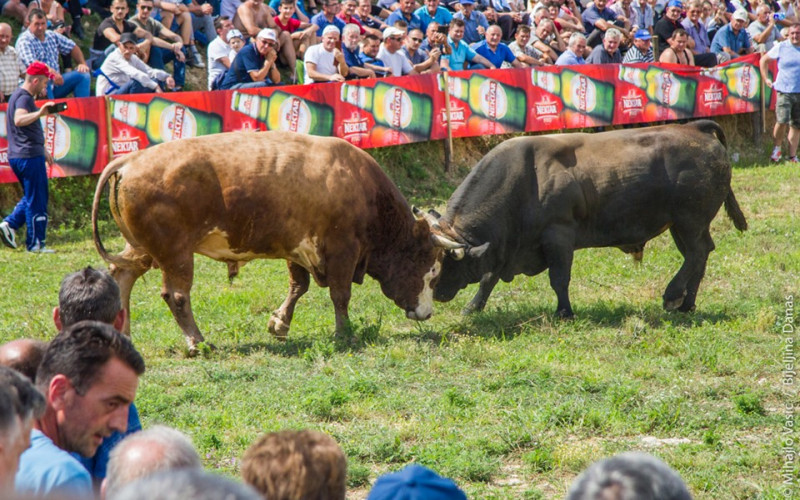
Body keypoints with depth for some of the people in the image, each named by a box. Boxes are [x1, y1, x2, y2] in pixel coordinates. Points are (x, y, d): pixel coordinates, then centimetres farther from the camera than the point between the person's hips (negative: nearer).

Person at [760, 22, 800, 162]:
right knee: (782, 121, -15)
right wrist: (765, 78, 8)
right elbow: (764, 60, 14)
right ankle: (777, 148, 7)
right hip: (784, 91, -2)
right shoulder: (781, 48, 3)